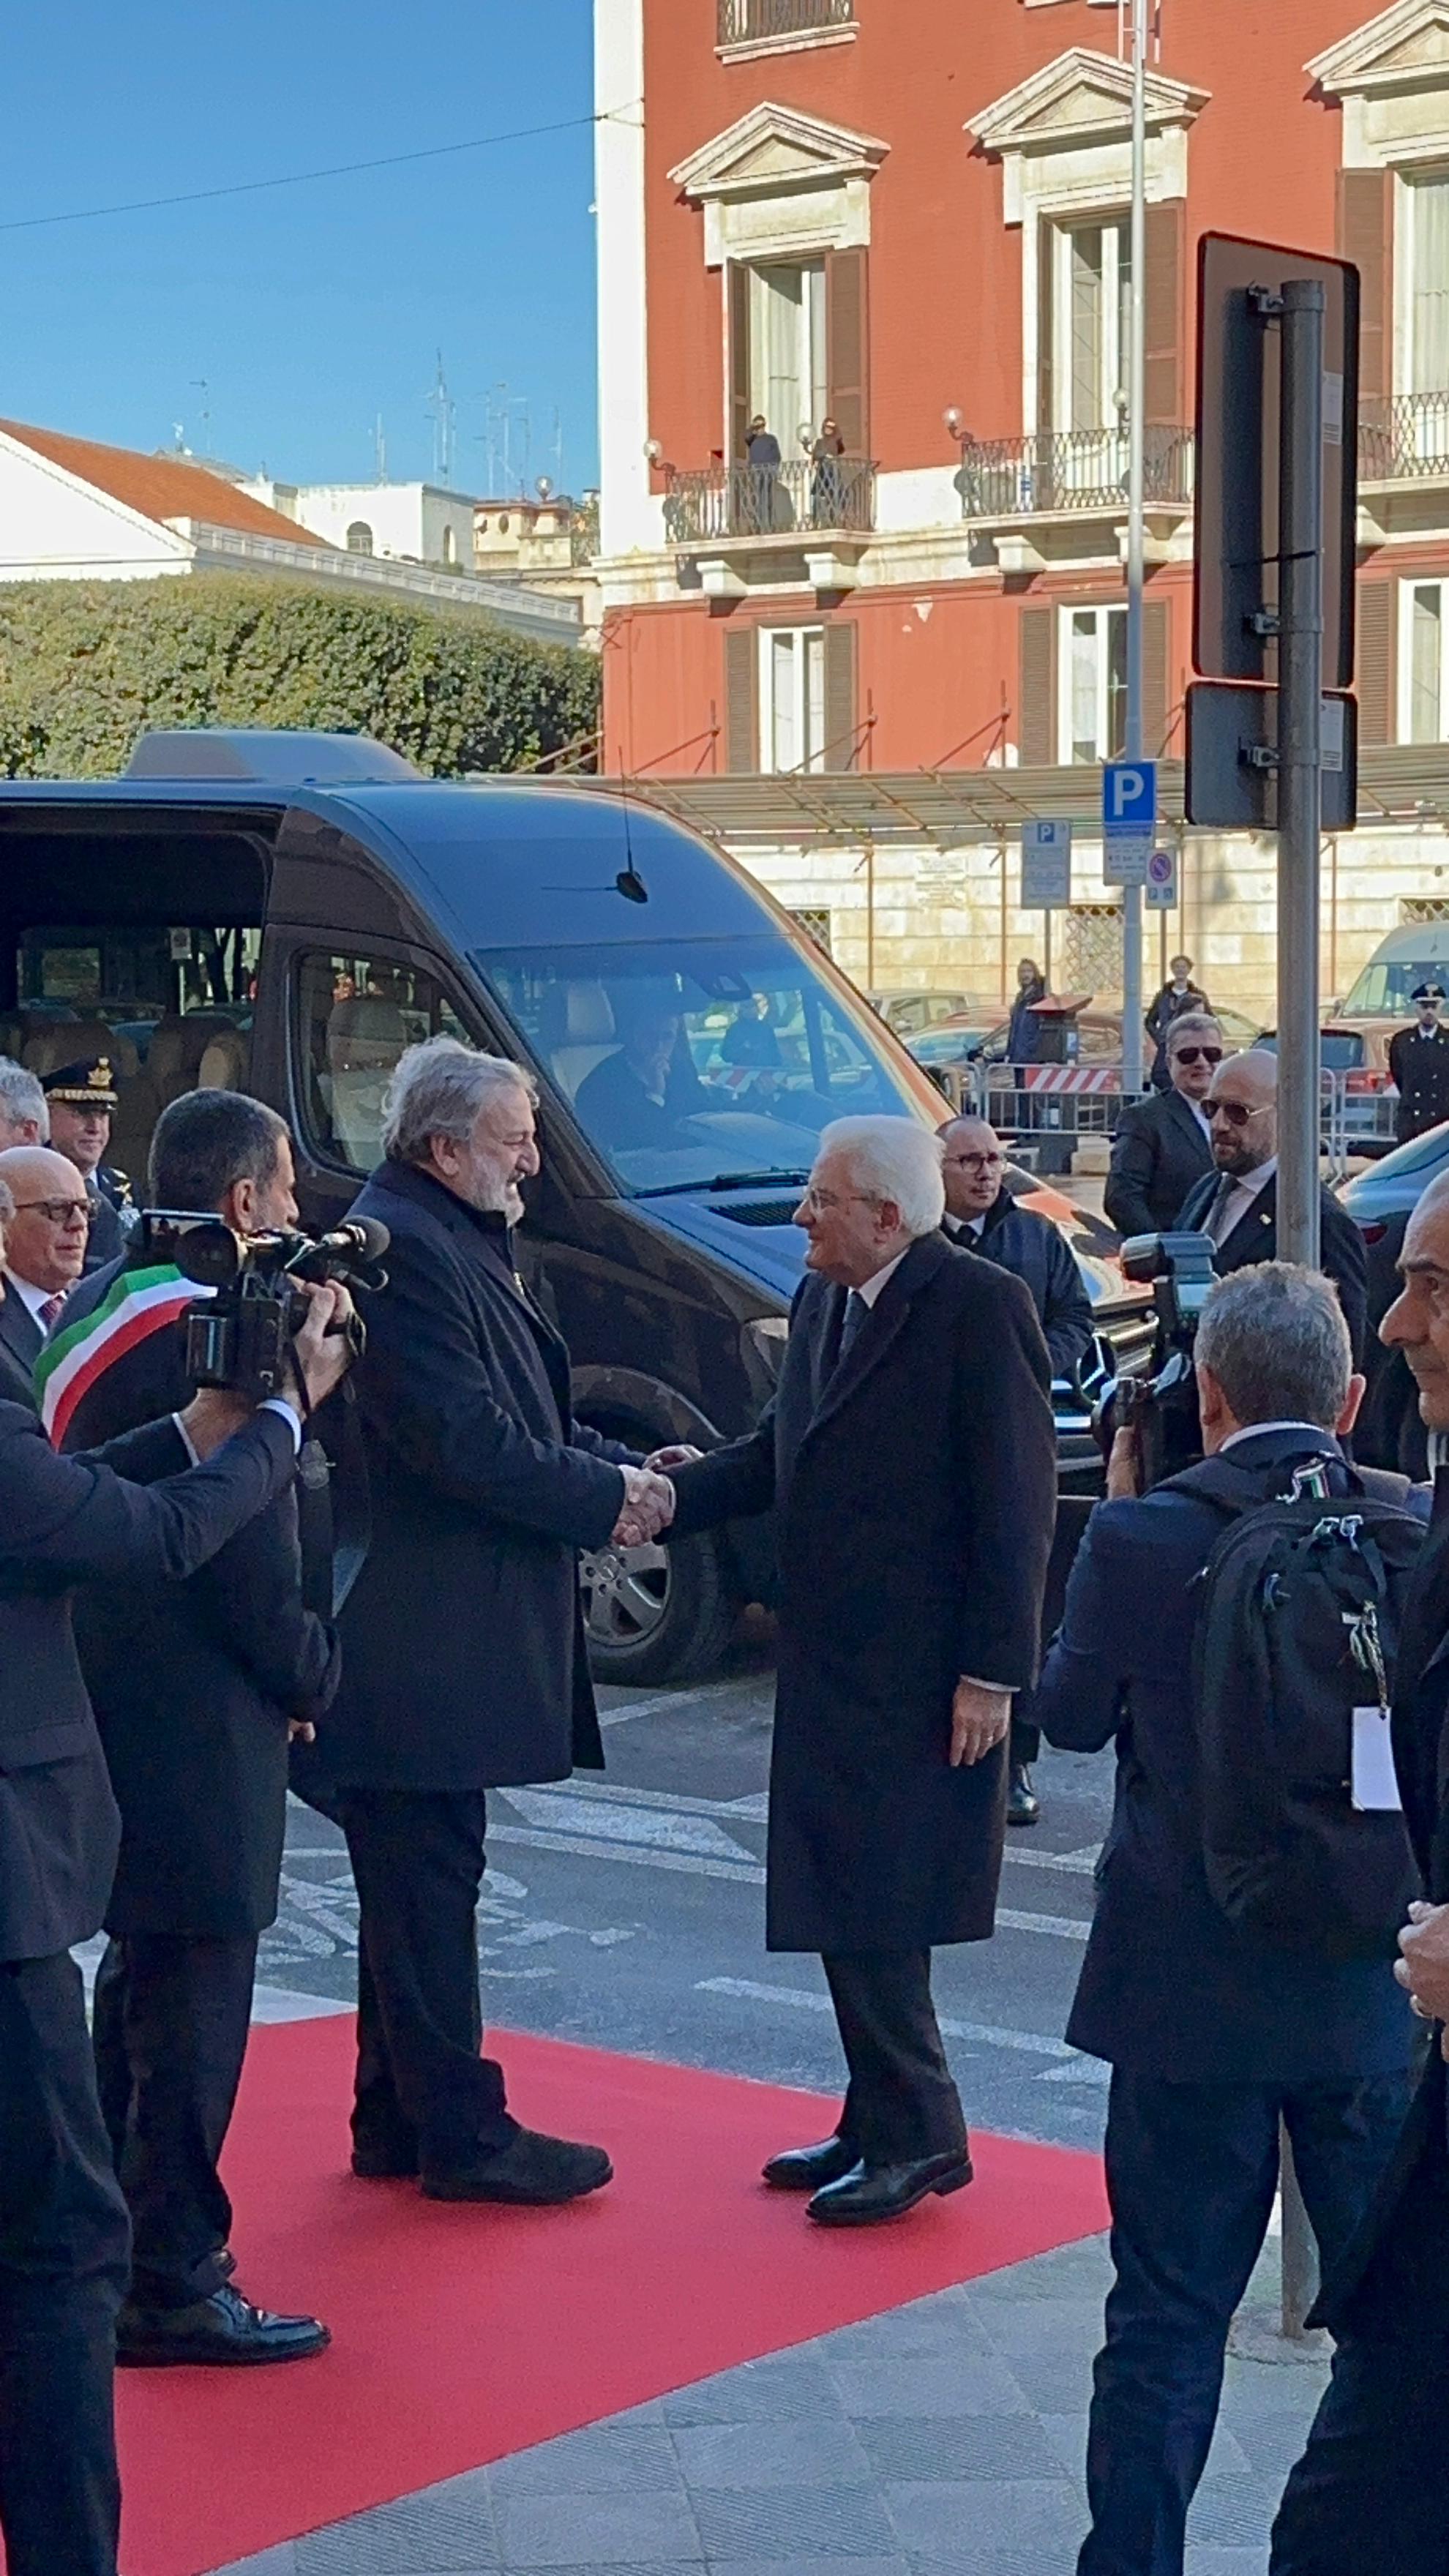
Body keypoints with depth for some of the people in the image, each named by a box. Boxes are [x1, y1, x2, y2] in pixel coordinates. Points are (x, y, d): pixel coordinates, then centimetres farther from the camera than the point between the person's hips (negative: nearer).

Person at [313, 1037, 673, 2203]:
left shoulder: (461, 1241, 16)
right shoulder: (404, 1249, -18)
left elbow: (517, 1413, 21)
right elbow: (464, 1444, -24)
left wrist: (614, 1465, 5)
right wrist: (608, 1495, -13)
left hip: (448, 1635, 11)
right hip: (418, 1638, -11)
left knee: (423, 1880, 16)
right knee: (429, 1880, -2)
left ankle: (401, 2119, 25)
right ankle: (462, 2135, 5)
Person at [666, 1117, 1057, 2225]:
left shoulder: (980, 1306, -14)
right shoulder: (823, 1301, 11)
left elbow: (1017, 1501, -15)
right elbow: (781, 1453, 15)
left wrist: (992, 1673, -17)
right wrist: (673, 1497, -2)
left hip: (920, 1679, -8)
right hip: (831, 1670, 8)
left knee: (875, 1916, -5)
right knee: (847, 1912, 13)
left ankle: (917, 2136, 7)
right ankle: (886, 2124, 24)